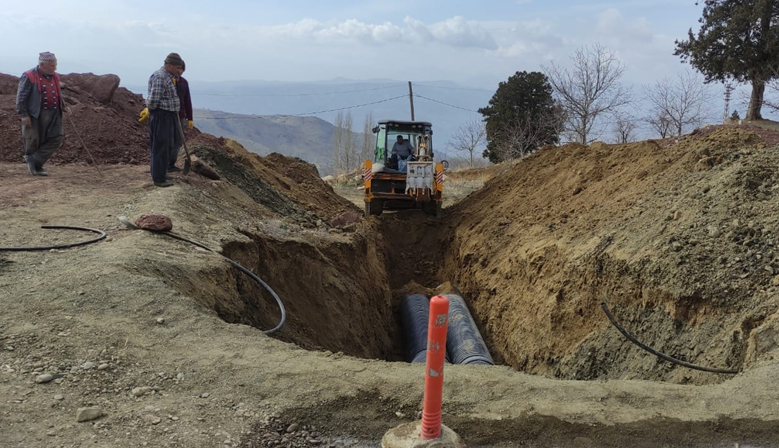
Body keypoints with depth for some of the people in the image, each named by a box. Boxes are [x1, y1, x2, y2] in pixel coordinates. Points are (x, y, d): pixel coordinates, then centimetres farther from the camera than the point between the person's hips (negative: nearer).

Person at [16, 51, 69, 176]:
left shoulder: (55, 76, 12)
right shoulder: (29, 77, -9)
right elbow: (21, 97, -10)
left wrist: (63, 106, 9)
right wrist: (24, 115, -15)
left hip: (54, 114, 6)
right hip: (35, 115, -6)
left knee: (57, 138, -2)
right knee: (33, 141, 3)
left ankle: (34, 161, 4)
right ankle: (35, 166, 19)